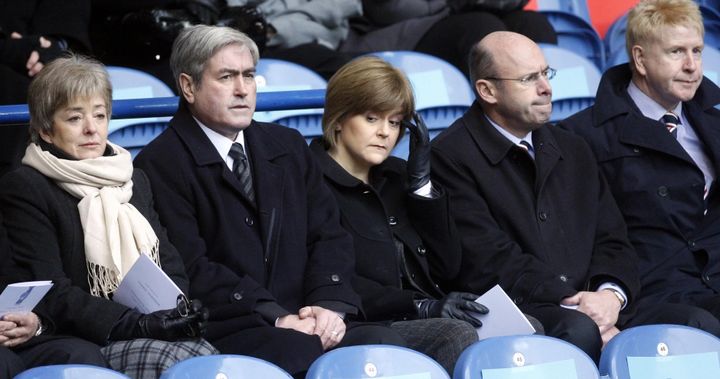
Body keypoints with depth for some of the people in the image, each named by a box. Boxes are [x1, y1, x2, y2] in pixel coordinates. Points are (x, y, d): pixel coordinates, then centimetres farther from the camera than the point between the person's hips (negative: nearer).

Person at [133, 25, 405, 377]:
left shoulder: (289, 146, 20)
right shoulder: (160, 165, -1)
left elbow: (328, 234, 15)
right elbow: (191, 268, -11)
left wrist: (330, 304, -6)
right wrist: (276, 318, -16)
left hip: (303, 321, 6)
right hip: (224, 335, -6)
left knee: (384, 342, -24)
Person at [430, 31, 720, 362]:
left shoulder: (573, 151, 23)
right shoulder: (450, 157, 0)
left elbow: (612, 239, 17)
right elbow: (487, 259, -10)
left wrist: (611, 293, -7)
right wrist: (570, 301, -18)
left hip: (596, 309, 7)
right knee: (579, 331, -40)